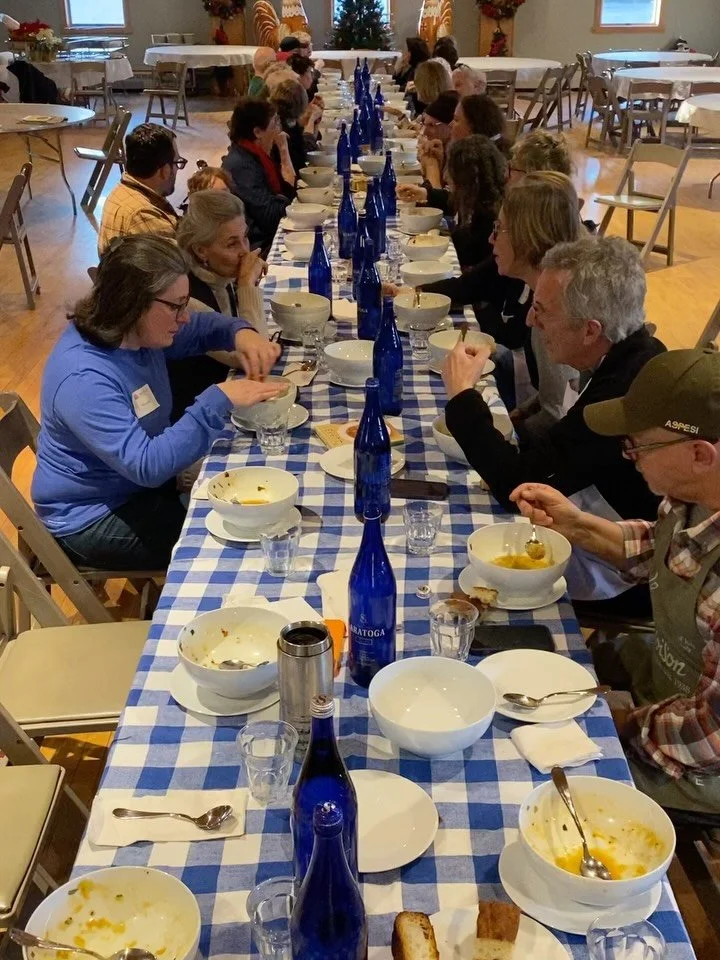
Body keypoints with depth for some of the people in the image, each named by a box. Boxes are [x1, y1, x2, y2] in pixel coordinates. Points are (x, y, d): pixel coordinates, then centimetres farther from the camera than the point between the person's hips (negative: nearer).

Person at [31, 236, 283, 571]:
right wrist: (219, 400, -40)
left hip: (140, 485, 9)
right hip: (92, 518, -9)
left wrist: (240, 333, -12)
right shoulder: (84, 380, -34)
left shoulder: (136, 330, -7)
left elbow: (200, 328, 10)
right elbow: (148, 466, -39)